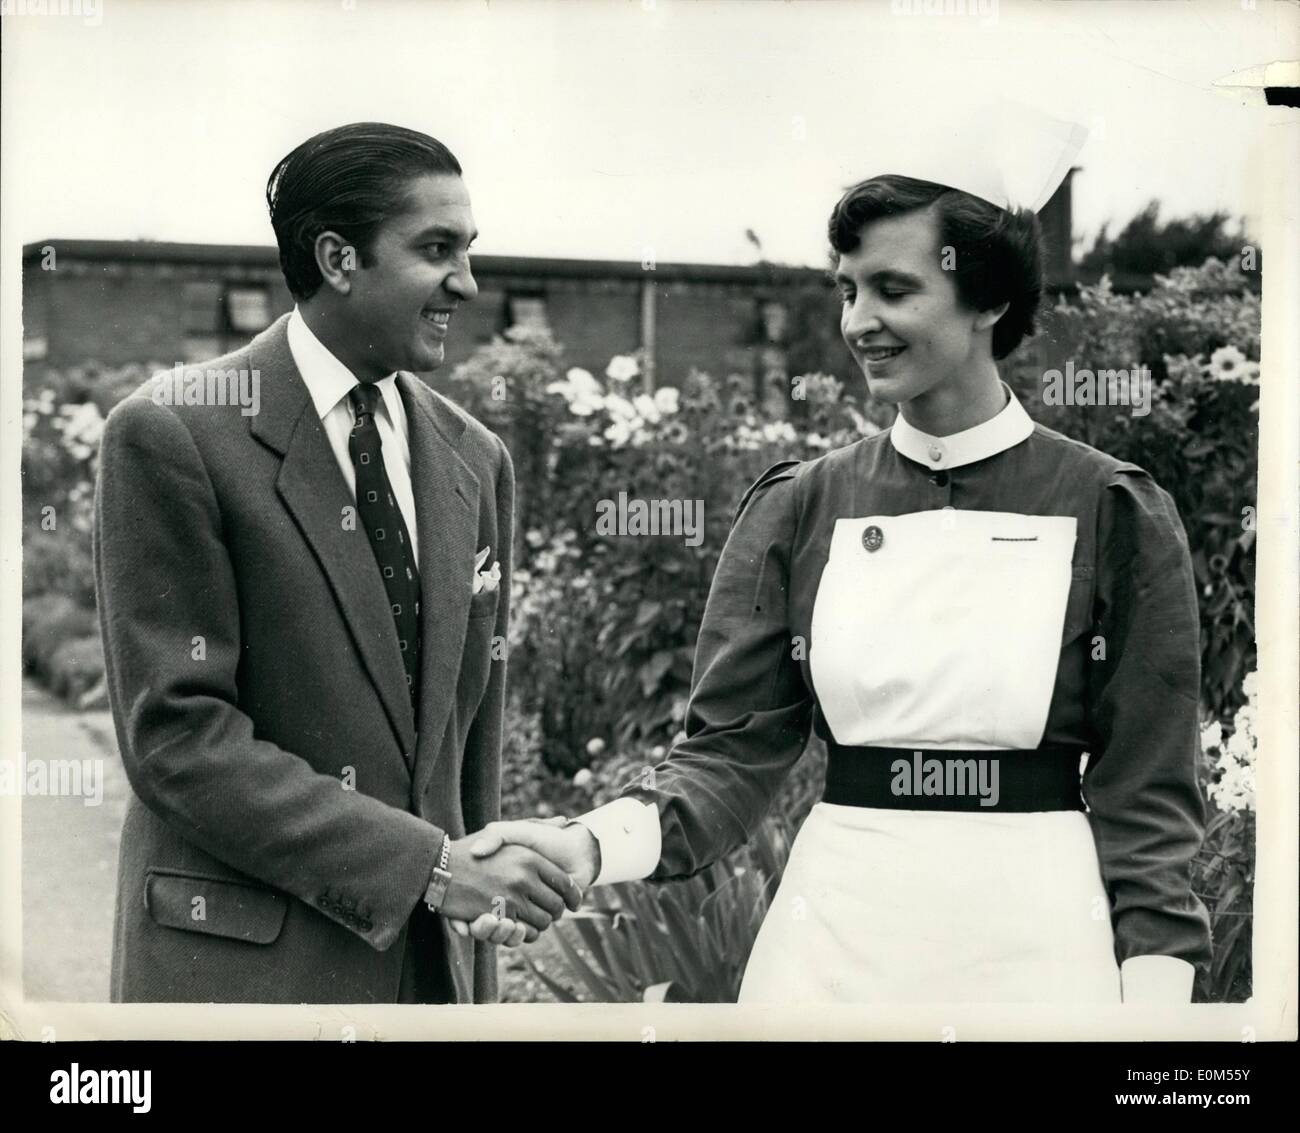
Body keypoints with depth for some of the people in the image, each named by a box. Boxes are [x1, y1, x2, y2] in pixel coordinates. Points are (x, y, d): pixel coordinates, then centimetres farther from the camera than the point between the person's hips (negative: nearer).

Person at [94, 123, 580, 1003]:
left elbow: (471, 738, 11)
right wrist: (427, 863, -19)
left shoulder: (474, 461, 8)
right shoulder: (172, 435, -10)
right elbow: (177, 733, -15)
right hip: (240, 970, -5)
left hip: (429, 961, 5)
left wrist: (476, 980, 9)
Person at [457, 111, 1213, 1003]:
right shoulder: (799, 509, 2)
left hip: (1037, 939, -2)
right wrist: (590, 847, -17)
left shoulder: (1114, 515, -4)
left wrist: (1154, 995, -9)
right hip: (833, 938, 2)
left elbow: (1146, 796, -1)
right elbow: (732, 753, 0)